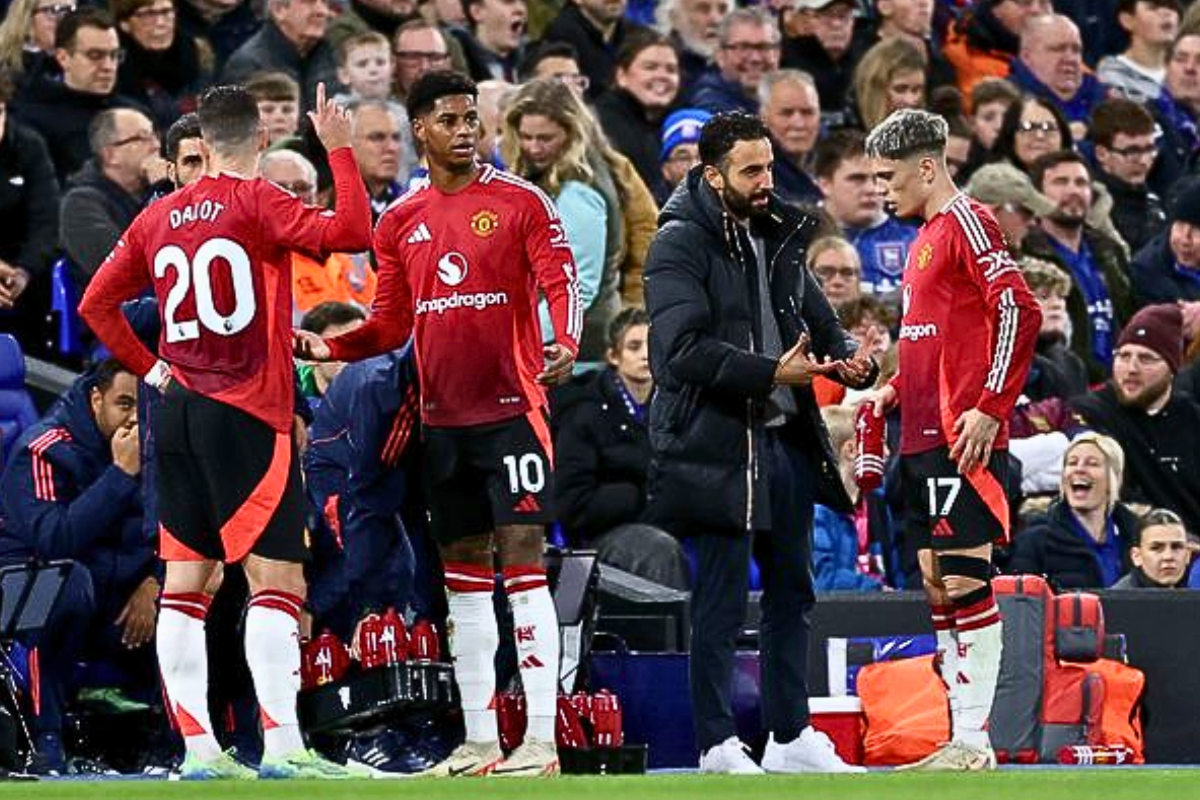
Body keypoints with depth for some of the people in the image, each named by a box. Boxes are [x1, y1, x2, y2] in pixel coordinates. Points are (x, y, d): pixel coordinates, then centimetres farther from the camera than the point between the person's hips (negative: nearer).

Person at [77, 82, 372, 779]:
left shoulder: (158, 218, 10)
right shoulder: (255, 202, -8)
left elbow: (96, 303, 15)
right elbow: (353, 232, -20)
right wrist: (341, 150, -9)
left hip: (178, 409, 6)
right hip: (249, 412, -6)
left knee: (185, 580, 7)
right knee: (277, 577, -6)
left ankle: (198, 745, 5)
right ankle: (281, 742, -16)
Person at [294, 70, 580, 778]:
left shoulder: (521, 202, -2)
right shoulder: (400, 221, 11)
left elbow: (561, 282, -10)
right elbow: (392, 324, 15)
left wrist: (565, 346, -29)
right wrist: (331, 348, -2)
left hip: (512, 406, -5)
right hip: (442, 418, 5)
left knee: (522, 559, -10)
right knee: (463, 571, 8)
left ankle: (541, 740, -11)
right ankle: (479, 742, 13)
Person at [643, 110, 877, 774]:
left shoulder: (777, 238, 15)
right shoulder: (681, 244, -9)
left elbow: (817, 320, 21)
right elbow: (683, 349, -20)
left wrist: (850, 358, -2)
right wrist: (771, 372, -26)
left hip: (787, 440, 8)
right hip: (717, 443, -8)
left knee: (791, 593, 13)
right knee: (721, 601, -4)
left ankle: (790, 736, 21)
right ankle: (718, 745, 1)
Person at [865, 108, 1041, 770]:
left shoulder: (967, 223, -9)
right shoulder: (926, 237, 20)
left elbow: (1018, 310, -19)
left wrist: (990, 409, -21)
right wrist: (895, 390, 16)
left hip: (961, 436, -10)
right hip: (924, 436, 10)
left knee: (965, 579, -10)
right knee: (937, 585, 9)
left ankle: (974, 742, -10)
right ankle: (962, 739, 12)